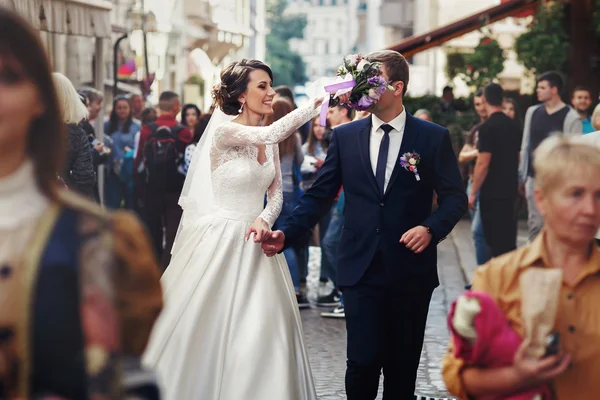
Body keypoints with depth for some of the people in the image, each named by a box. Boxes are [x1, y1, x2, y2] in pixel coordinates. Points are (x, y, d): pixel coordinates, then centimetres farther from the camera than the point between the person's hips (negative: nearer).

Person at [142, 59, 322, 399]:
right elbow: (272, 133, -30)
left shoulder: (269, 143, 9)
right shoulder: (225, 131, -13)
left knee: (260, 328, 4)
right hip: (221, 242, -6)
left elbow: (275, 193, 9)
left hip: (255, 242, 7)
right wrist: (317, 103, -28)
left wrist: (264, 220, -12)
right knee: (208, 330, -1)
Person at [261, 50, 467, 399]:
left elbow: (455, 197, 2)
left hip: (410, 269, 0)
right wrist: (286, 235, -8)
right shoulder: (345, 137, 6)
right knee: (363, 361, -6)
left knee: (403, 364, 9)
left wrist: (430, 228, -17)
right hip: (361, 269, 1)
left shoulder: (433, 137, 1)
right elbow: (320, 195, 6)